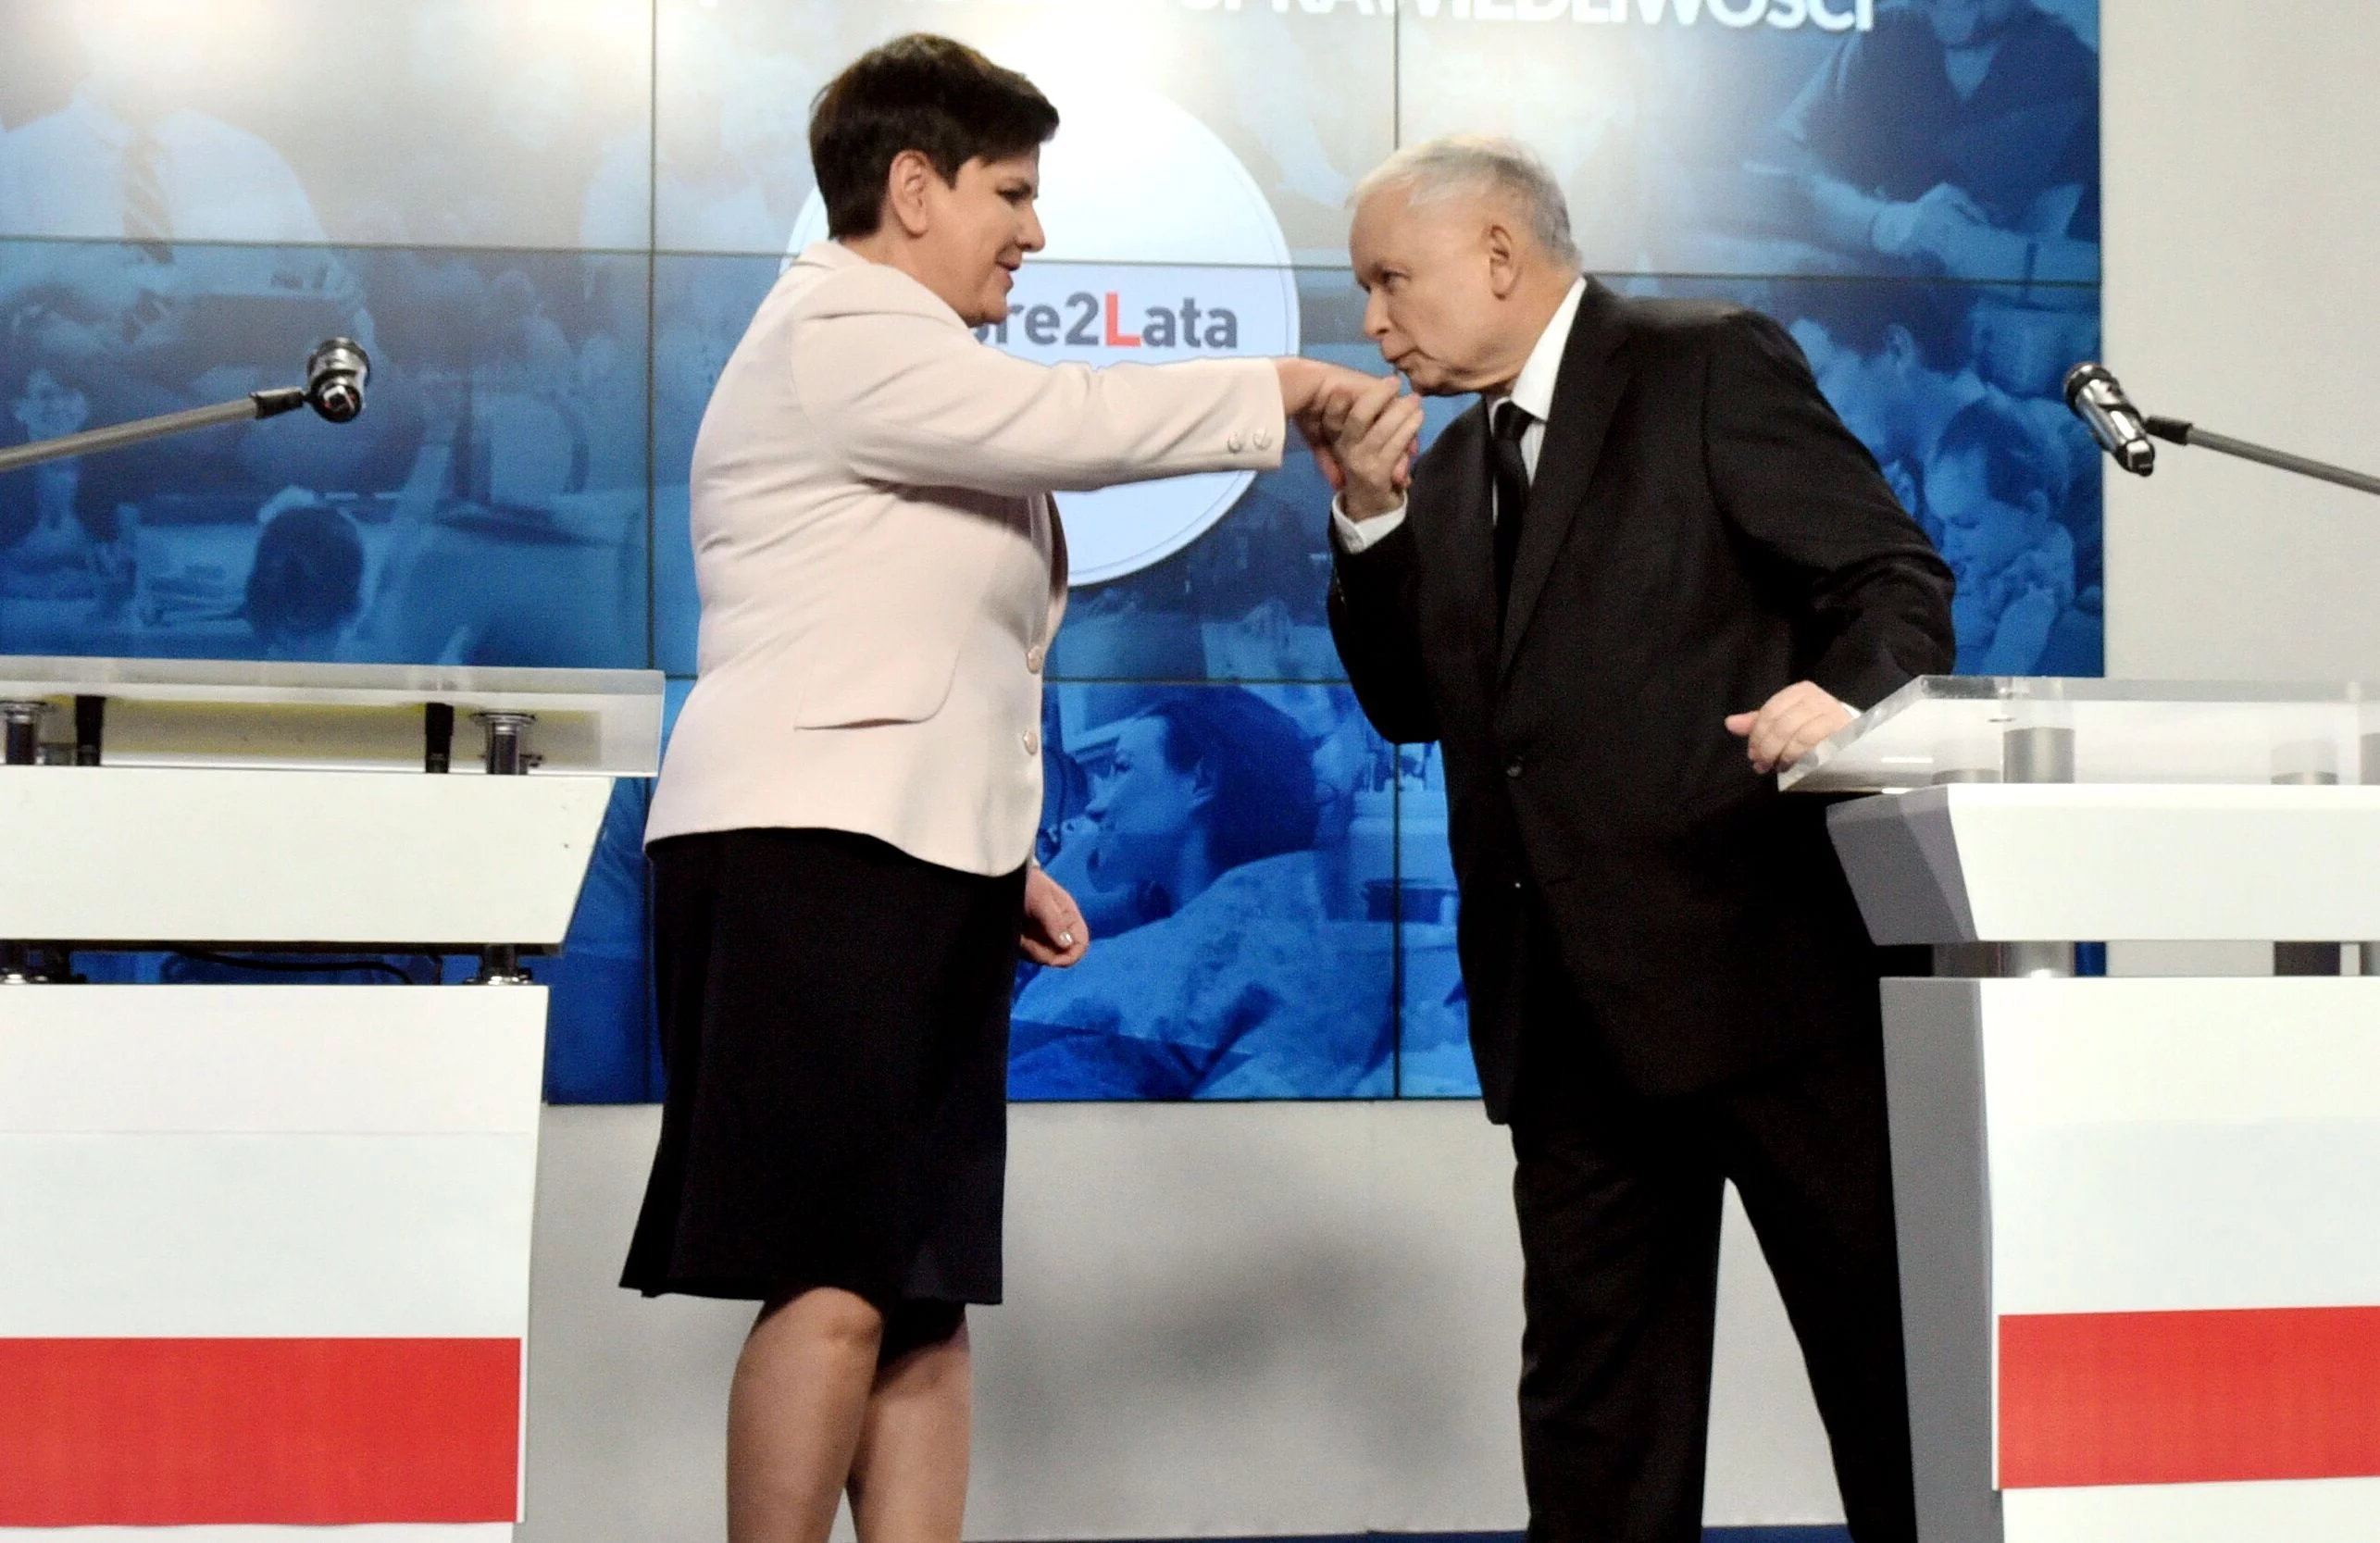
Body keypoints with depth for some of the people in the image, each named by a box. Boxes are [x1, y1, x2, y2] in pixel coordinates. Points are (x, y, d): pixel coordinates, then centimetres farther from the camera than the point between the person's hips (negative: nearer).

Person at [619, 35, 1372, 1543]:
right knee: (836, 1288, -13)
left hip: (906, 862, 10)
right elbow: (1074, 422, -19)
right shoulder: (840, 332, -7)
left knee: (928, 1293, 5)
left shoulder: (903, 363, 24)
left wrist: (993, 854, 17)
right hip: (810, 856, -10)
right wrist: (1283, 390, -7)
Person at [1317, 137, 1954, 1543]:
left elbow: (1896, 579, -8)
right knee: (1595, 1390, 11)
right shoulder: (1453, 467, 19)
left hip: (1762, 956, -7)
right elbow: (1408, 703, 16)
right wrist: (1372, 517, 3)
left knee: (1890, 1350, 2)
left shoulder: (1712, 368, -3)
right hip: (1570, 1004, 7)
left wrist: (1848, 694, -28)